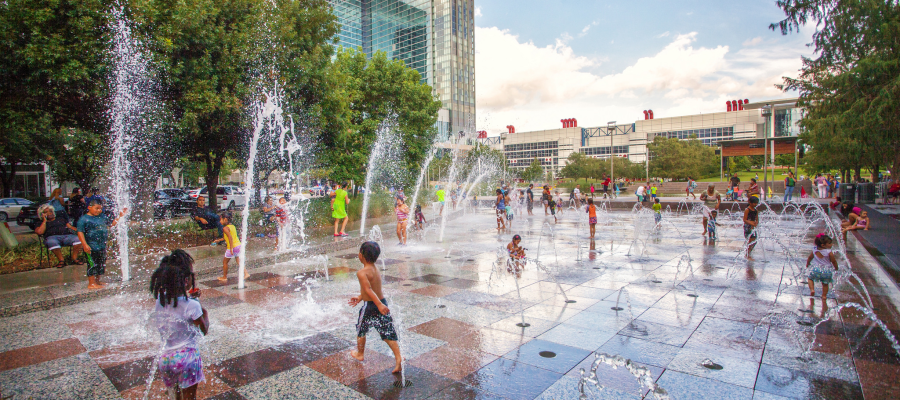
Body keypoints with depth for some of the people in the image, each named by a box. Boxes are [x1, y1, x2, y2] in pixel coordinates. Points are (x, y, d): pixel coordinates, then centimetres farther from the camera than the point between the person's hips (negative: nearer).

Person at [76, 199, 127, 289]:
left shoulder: (103, 217, 10)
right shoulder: (84, 219, -9)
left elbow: (111, 224, 26)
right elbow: (80, 232, -12)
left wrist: (119, 216, 17)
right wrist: (85, 245, -19)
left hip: (102, 246, 7)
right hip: (91, 247, -7)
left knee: (102, 264, 14)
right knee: (93, 264, -3)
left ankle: (97, 281, 26)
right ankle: (91, 283, 7)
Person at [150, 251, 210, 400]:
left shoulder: (159, 300, -6)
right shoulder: (192, 306, -22)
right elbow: (204, 330, -8)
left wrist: (187, 297, 10)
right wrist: (205, 313, 7)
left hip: (165, 358, 5)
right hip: (187, 357, -5)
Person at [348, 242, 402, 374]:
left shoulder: (361, 273, -18)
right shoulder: (375, 269, 8)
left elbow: (369, 290, -27)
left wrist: (379, 305, -31)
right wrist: (360, 297, 28)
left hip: (370, 306, -6)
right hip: (382, 303, 6)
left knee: (361, 330, 20)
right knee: (388, 333, 6)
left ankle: (360, 354, 39)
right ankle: (398, 358, -1)